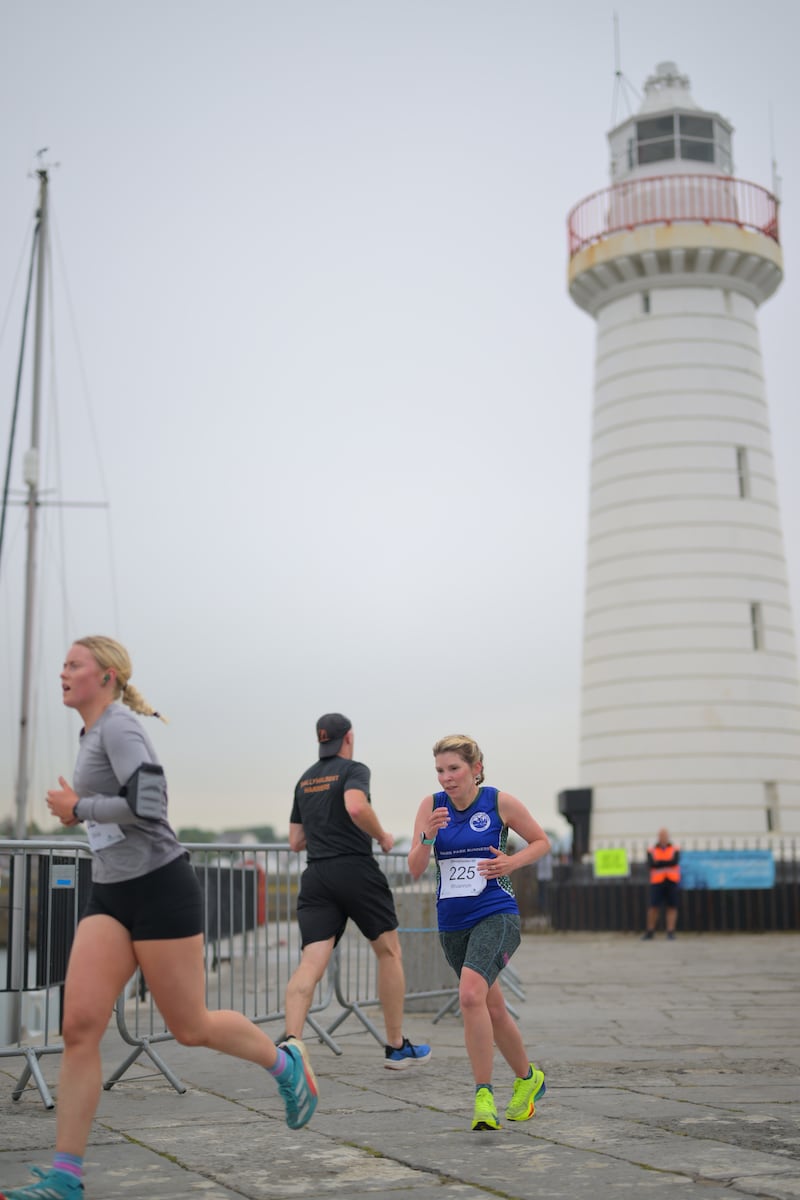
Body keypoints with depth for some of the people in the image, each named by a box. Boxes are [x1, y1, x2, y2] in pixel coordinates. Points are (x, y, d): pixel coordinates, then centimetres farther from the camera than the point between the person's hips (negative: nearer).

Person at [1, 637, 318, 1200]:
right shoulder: (94, 734, 15)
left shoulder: (120, 726, -13)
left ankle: (286, 1063, 30)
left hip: (160, 888, -8)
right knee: (80, 1026, -5)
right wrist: (79, 808, 13)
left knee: (191, 1027, 4)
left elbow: (147, 805, -25)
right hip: (110, 895, 8)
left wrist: (79, 806, -14)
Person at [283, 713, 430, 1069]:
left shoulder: (304, 780, 17)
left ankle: (291, 1040, -30)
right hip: (355, 870, -5)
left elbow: (296, 841, 19)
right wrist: (382, 836, -7)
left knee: (311, 963, -7)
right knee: (389, 953, 12)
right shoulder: (354, 770, -2)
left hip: (315, 877, 5)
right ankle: (396, 1047, 18)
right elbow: (357, 807, -24)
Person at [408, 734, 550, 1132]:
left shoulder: (500, 802, -6)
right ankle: (528, 1077, 39)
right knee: (493, 1011, 16)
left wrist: (512, 862, -12)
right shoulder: (432, 805, 1)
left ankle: (484, 1095, -15)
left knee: (470, 995, -26)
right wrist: (428, 837, -22)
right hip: (452, 923, 5)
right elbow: (414, 869, -3)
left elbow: (542, 841, 6)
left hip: (496, 916, -5)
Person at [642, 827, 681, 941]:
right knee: (654, 906, -5)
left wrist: (659, 863, -7)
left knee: (672, 907, -2)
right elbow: (651, 864, -7)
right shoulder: (651, 851, 10)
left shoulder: (675, 850, 10)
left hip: (672, 881, 1)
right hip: (657, 882, -1)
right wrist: (667, 863, -6)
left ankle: (670, 932, 1)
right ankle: (650, 932, 3)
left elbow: (675, 861, -9)